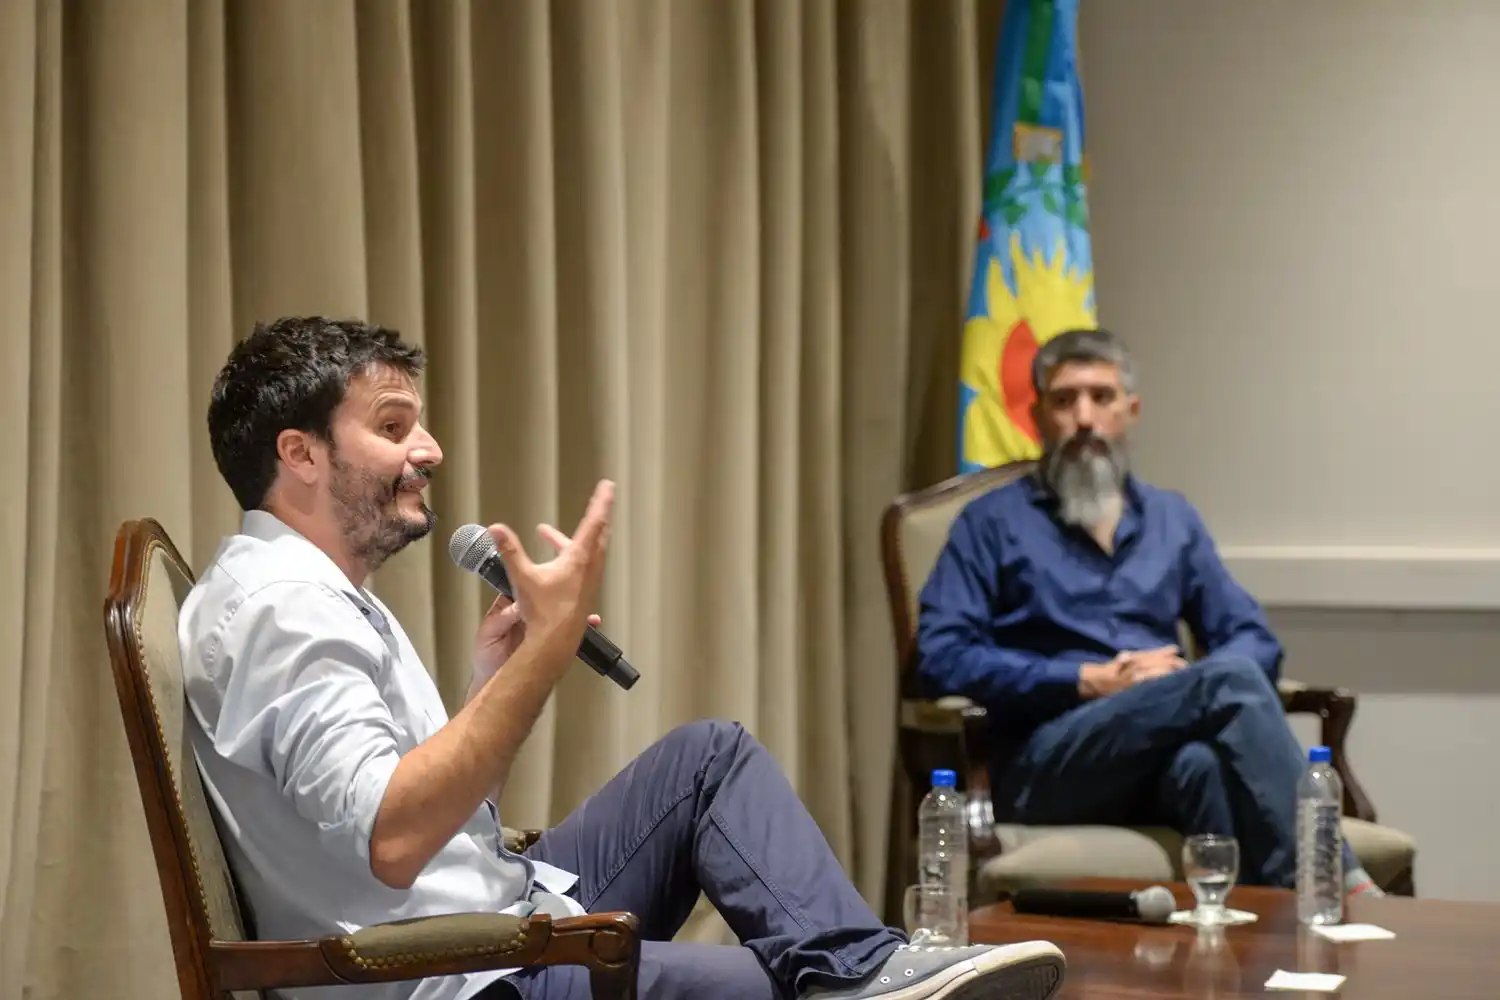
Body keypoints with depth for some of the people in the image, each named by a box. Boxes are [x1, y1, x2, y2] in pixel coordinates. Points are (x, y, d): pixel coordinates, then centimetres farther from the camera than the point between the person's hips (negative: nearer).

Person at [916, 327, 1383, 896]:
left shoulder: (1172, 518, 24)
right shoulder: (992, 523, 11)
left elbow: (1255, 641, 18)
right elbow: (942, 657, -2)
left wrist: (1190, 682, -6)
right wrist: (1089, 680, -9)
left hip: (1163, 755, 3)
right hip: (1045, 763, -3)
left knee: (1202, 761, -37)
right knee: (1229, 679, -30)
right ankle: (1332, 879, -37)